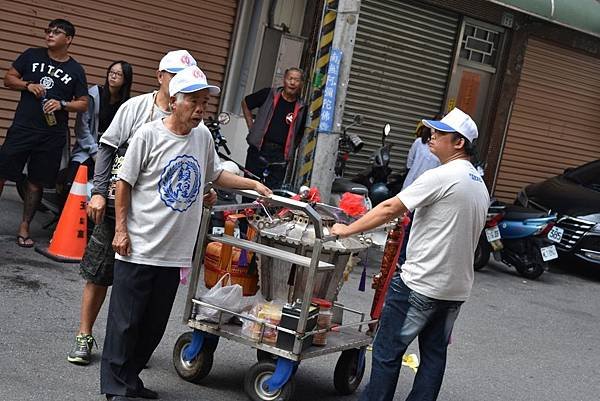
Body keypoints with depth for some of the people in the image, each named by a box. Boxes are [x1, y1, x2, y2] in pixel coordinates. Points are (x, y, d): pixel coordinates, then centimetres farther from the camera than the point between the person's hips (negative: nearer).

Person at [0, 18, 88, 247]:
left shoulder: (75, 70, 5)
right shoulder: (32, 56, 6)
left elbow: (83, 104, 7)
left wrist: (62, 104, -11)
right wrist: (28, 85, -10)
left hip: (53, 135, 0)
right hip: (22, 128, 0)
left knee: (36, 181, 7)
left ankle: (24, 227, 16)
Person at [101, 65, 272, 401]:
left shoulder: (203, 136, 6)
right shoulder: (149, 135, -10)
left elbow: (215, 175, 21)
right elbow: (125, 183, -5)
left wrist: (253, 184, 11)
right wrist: (121, 230, -7)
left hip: (175, 252, 6)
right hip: (139, 247, -5)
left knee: (155, 323, 13)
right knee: (126, 321, 1)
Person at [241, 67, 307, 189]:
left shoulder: (301, 108, 3)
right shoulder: (269, 94, 1)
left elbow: (300, 134, 15)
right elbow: (245, 103, 13)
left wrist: (290, 148, 4)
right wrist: (251, 127, 8)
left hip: (280, 156, 1)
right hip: (258, 150, -1)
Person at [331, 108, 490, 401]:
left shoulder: (440, 177, -16)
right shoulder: (480, 186, 12)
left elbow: (389, 209, -16)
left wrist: (347, 230, -8)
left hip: (420, 285, -8)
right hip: (457, 288, 9)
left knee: (388, 350, 1)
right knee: (435, 352, 14)